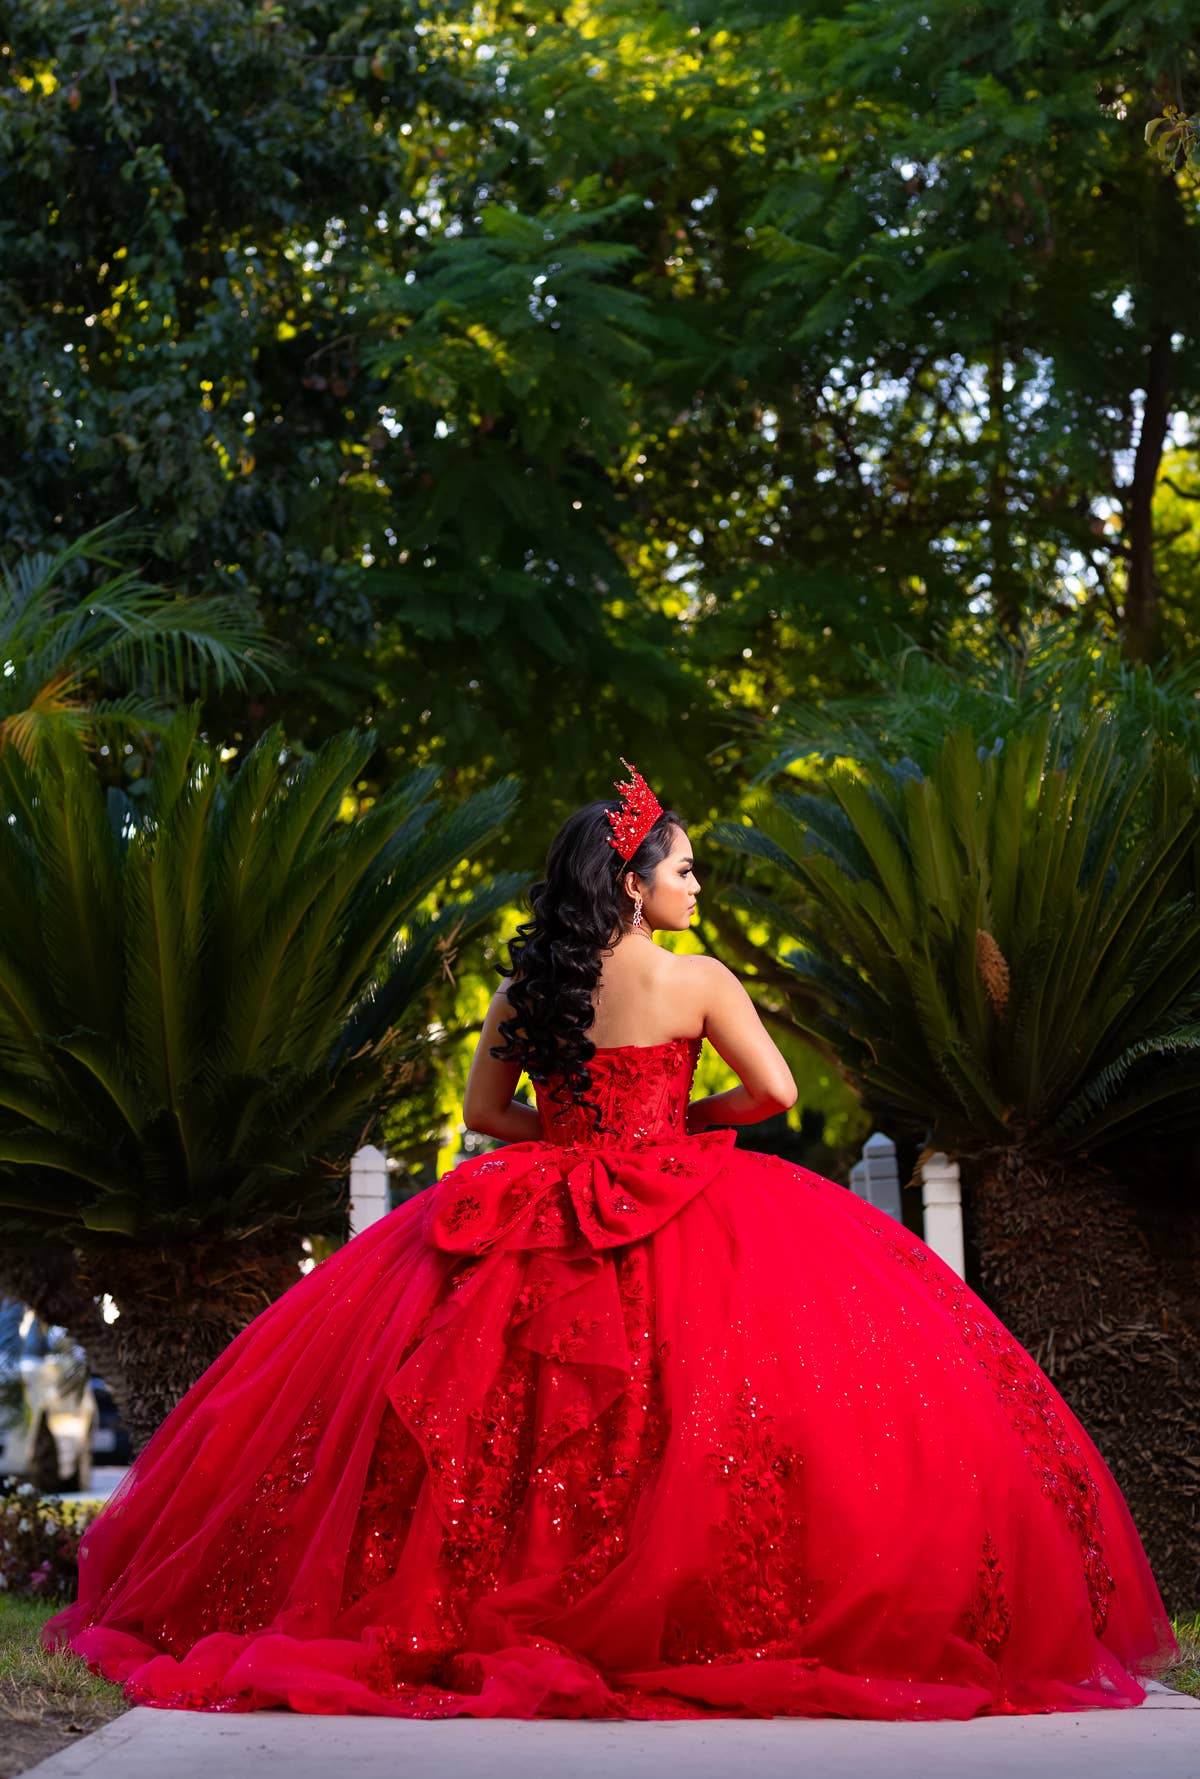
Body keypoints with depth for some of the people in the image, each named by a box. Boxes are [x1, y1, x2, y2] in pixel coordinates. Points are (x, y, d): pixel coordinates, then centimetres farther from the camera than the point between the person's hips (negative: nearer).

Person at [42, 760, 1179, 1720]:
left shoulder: (527, 986, 5)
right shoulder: (699, 982, -6)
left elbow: (485, 1108, 10)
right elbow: (776, 1091, -6)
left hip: (539, 1219, 5)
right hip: (671, 1216, -4)